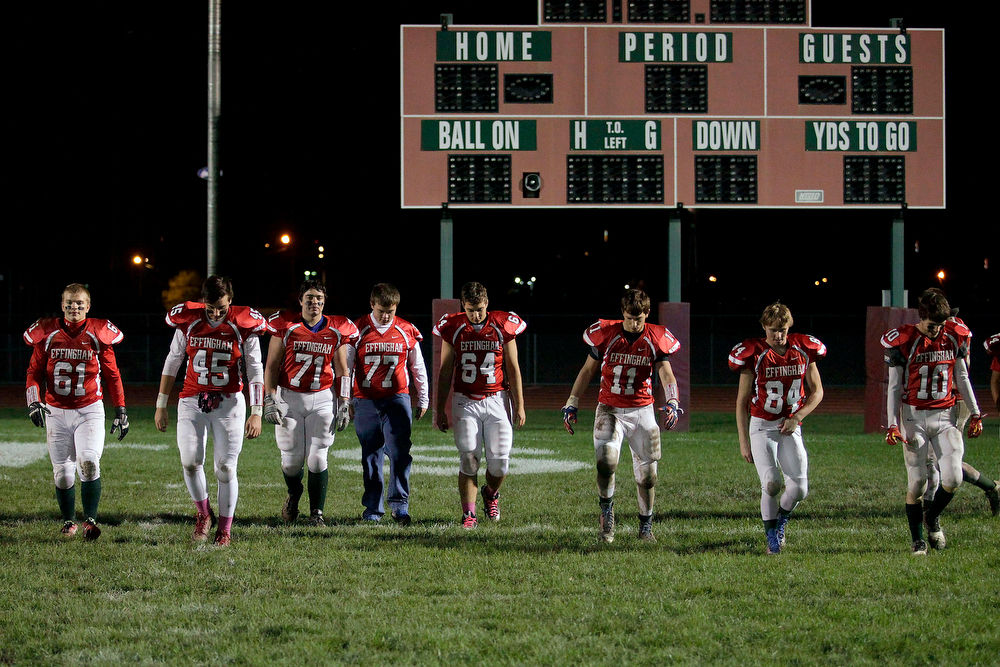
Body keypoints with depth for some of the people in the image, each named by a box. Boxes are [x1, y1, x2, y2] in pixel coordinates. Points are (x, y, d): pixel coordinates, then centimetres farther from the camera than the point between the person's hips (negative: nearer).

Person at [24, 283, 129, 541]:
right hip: (56, 412, 2)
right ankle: (68, 521, 21)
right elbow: (34, 372, 8)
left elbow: (112, 375, 6)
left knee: (88, 462, -20)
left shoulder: (98, 334, -1)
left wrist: (120, 410, 4)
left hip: (89, 411, -2)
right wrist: (34, 401, -8)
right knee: (62, 472, 2)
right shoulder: (48, 334, 1)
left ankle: (90, 520, -12)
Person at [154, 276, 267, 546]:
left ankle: (225, 530, 11)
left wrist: (256, 413, -7)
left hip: (228, 402, -1)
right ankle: (203, 514, 10)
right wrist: (161, 406, 10)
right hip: (192, 401, 1)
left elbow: (255, 372, -1)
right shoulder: (188, 322, -2)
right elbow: (172, 364, 9)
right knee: (190, 461, -14)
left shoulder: (244, 326, -6)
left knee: (226, 468, -2)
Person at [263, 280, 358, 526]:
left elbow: (342, 371, 9)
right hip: (288, 397, -1)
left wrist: (344, 405, 3)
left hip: (322, 398, 1)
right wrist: (270, 400, -7)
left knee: (317, 458, -6)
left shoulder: (337, 330, 2)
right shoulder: (286, 326, -3)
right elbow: (272, 366, 1)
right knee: (292, 459, 0)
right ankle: (294, 494, 32)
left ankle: (317, 512, 7)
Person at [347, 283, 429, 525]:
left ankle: (399, 504, -9)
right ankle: (373, 508, 11)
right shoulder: (358, 331, 0)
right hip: (366, 401, 0)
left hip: (397, 398, 0)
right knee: (371, 455, 4)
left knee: (399, 450, -12)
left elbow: (418, 367, 13)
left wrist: (423, 399, 16)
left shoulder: (407, 332, 3)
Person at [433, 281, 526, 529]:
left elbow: (513, 369, 4)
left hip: (496, 400, 0)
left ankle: (491, 493, 28)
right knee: (469, 459, -8)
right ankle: (469, 513, -2)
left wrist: (519, 405, 2)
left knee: (499, 461, -3)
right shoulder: (453, 328, -1)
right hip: (465, 401, 0)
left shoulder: (503, 326, -3)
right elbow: (445, 371, 6)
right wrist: (440, 409, 6)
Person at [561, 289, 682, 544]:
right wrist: (572, 403, 4)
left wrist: (672, 402, -30)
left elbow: (666, 374, -11)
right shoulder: (606, 334, -5)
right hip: (609, 409, -1)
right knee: (606, 461, -24)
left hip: (641, 411, 1)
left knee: (647, 474, 3)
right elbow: (587, 370, 6)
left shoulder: (656, 339, -4)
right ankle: (606, 511, 1)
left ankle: (645, 527, 22)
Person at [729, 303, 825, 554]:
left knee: (800, 488, -7)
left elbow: (816, 391, 9)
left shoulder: (803, 351, 0)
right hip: (761, 426, -3)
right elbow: (742, 401, -3)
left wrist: (797, 417, -6)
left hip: (790, 428, 3)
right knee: (771, 484, -19)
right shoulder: (754, 355, -8)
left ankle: (781, 519, 25)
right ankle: (771, 536, 1)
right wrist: (743, 441, -7)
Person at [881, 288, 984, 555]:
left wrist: (975, 414, 12)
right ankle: (917, 539, 11)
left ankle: (932, 517, 21)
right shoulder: (902, 341, -8)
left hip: (944, 416, 3)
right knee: (917, 483, -5)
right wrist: (892, 425, -9)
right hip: (914, 416, -3)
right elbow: (895, 386, -3)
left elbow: (962, 378, 13)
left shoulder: (955, 337, 1)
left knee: (953, 479, -9)